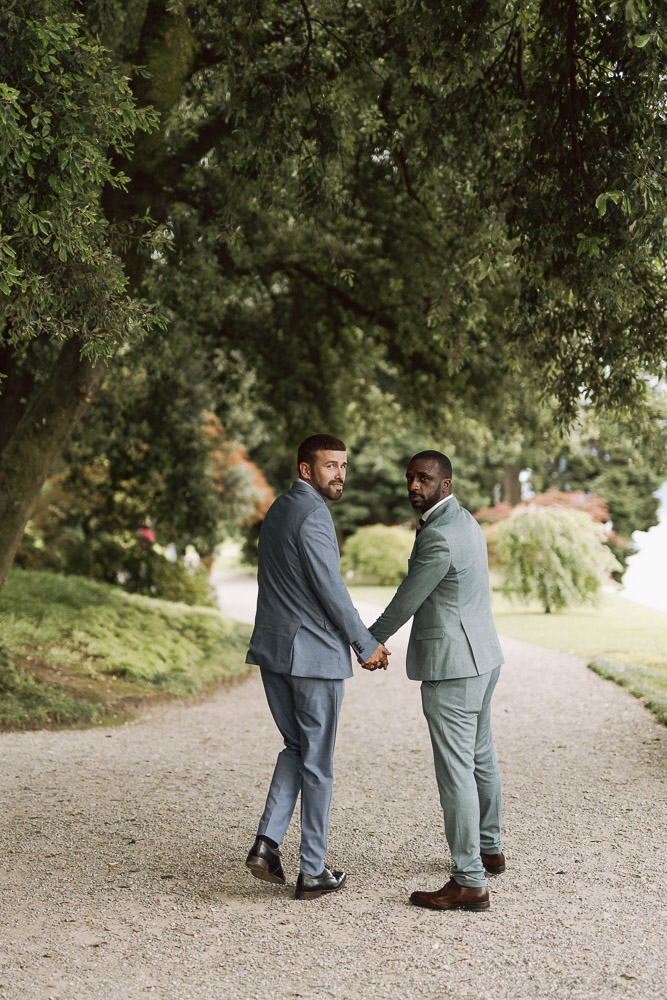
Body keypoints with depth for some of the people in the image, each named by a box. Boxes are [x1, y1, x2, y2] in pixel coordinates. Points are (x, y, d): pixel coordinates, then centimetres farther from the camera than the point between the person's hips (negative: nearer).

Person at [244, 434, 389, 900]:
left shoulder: (279, 509, 13)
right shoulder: (312, 516, -16)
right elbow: (331, 591, -17)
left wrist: (360, 637, 19)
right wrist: (366, 645, -5)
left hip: (273, 651, 8)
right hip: (315, 654, -8)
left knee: (296, 747, 20)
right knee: (317, 762, 3)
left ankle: (268, 841, 7)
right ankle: (313, 871, 12)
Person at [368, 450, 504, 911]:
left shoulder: (438, 537, -21)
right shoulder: (465, 521, 11)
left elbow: (407, 601, -12)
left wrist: (372, 641, 5)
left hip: (452, 667, -11)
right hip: (482, 656, 11)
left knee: (455, 770, -6)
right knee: (480, 757, 22)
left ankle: (470, 882, -2)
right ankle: (489, 849, 39)